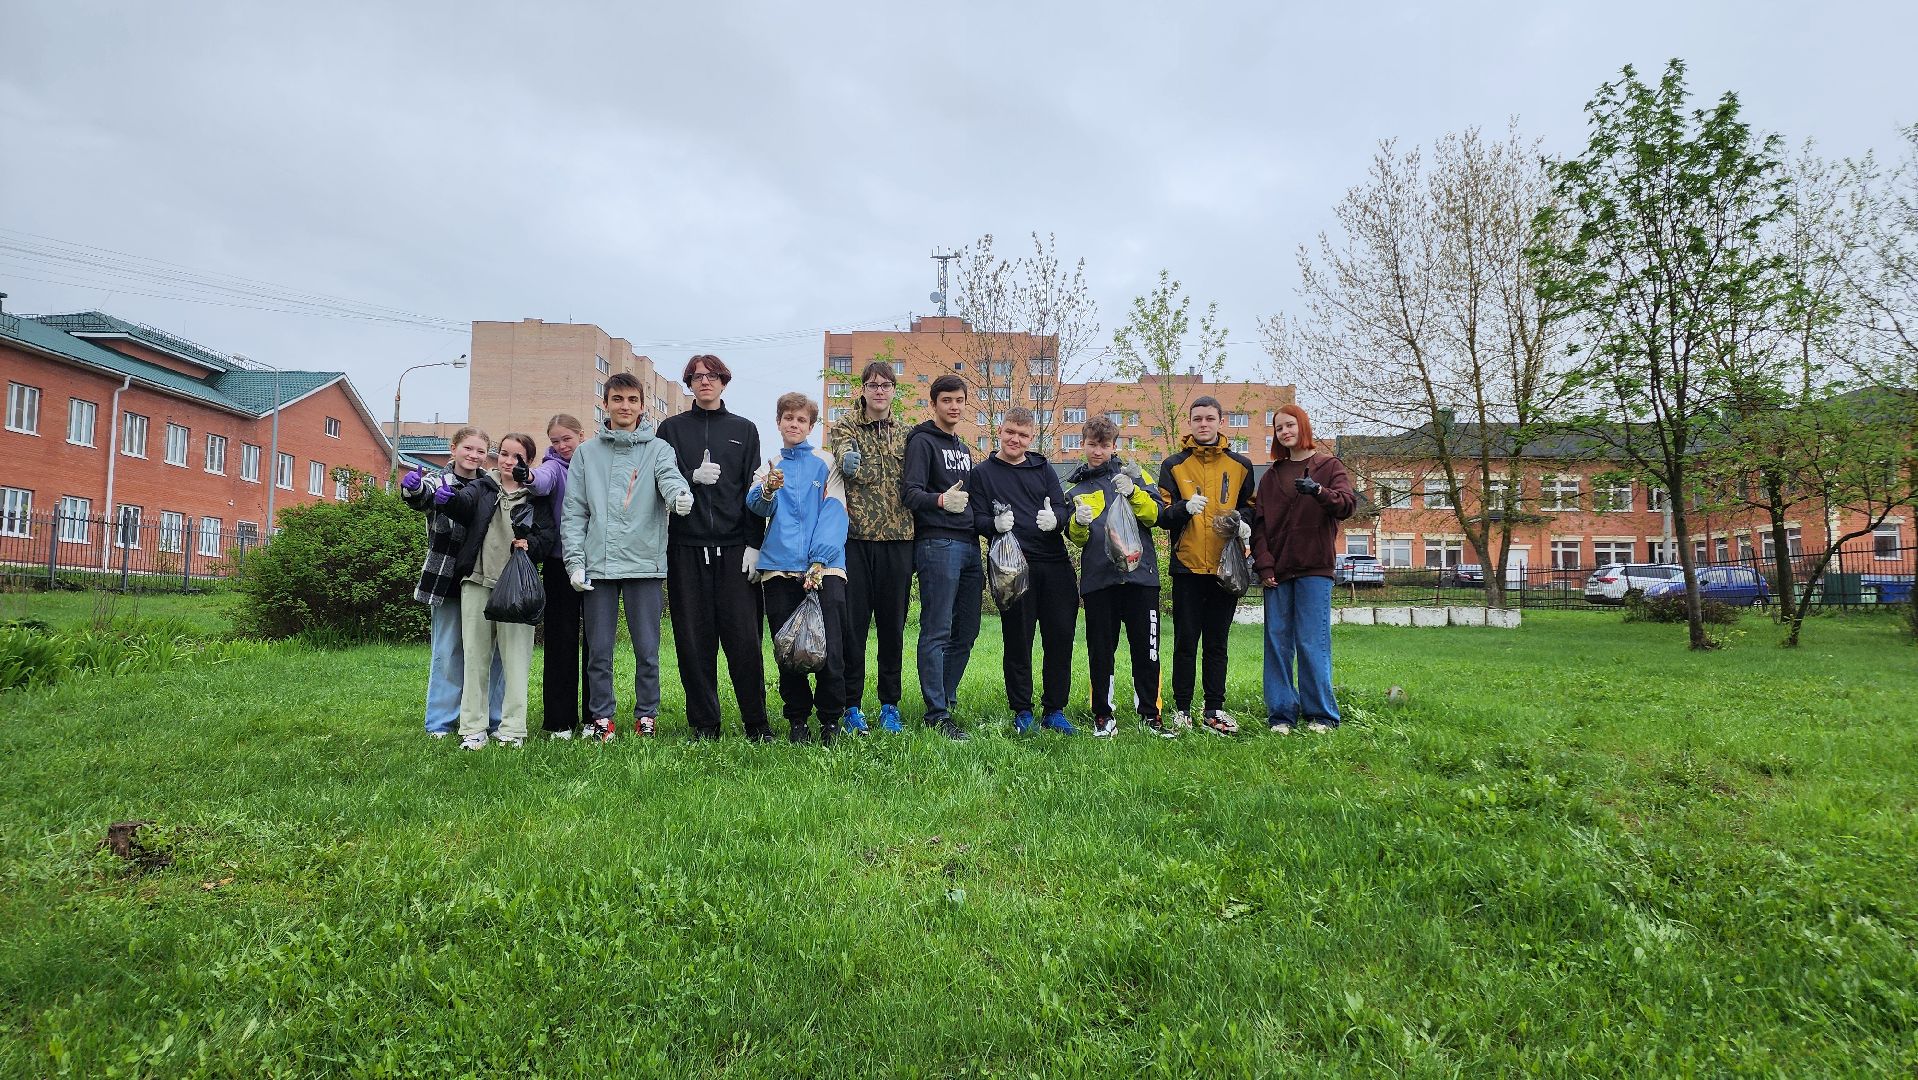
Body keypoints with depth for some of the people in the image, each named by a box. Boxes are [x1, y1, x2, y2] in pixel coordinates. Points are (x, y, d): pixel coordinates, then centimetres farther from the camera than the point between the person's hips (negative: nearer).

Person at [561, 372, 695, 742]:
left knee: (647, 649, 3)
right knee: (599, 650, 7)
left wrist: (681, 493, -40)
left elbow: (670, 476, -16)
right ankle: (601, 716, 19)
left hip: (645, 563, -1)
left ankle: (647, 715, 17)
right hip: (598, 565, 2)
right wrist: (575, 561, -2)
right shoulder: (586, 453, 11)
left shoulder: (658, 449, 7)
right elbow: (573, 512, 8)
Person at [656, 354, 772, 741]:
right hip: (686, 546, 1)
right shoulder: (672, 428, 14)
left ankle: (756, 723, 3)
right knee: (694, 639, 2)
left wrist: (754, 543, -3)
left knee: (744, 637, -5)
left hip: (734, 546, -1)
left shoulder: (744, 429, 13)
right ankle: (704, 724, 11)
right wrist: (693, 476, -14)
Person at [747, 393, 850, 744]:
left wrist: (819, 562, -15)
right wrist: (766, 491, -27)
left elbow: (833, 515, -2)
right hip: (779, 567, 3)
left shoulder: (825, 463, 9)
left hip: (825, 568, -3)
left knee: (829, 650, -9)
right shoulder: (770, 467, 18)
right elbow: (756, 505, -2)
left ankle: (830, 720, 7)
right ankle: (797, 719, 19)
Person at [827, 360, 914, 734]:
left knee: (893, 623, 7)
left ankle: (890, 703, 17)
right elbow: (854, 468, -13)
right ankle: (851, 706, 10)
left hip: (897, 538, 3)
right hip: (856, 537, -3)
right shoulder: (844, 429, 5)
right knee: (853, 623, 0)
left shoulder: (904, 434, 14)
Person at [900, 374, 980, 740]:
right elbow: (910, 492, -13)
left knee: (966, 631, 8)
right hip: (937, 544, -8)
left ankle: (946, 698, 20)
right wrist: (941, 500, -31)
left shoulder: (963, 448, 24)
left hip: (969, 545, 8)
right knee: (938, 631, -9)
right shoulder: (923, 441, -1)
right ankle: (937, 713, -6)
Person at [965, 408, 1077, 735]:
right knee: (1018, 640, 3)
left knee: (1060, 637, 3)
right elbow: (977, 518, 1)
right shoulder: (982, 473, 9)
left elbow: (1061, 507, 7)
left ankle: (1054, 710, 16)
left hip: (1055, 564, 3)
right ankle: (1022, 711, 16)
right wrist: (995, 524, -22)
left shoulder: (1043, 469, 16)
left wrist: (1055, 519, -17)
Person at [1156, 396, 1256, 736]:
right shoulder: (1174, 465, 5)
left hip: (1226, 566, 2)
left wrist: (1244, 521, -6)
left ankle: (1214, 709, 15)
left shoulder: (1240, 465, 10)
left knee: (1217, 642, 8)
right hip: (1187, 567, -2)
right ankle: (1182, 708, 11)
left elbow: (1251, 507, 16)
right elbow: (1161, 514, 0)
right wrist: (1184, 508, -21)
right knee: (1186, 641, 3)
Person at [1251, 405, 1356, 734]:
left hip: (1314, 570, -3)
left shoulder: (1329, 467, 7)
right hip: (1277, 571, 3)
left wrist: (1319, 491, -29)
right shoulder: (1271, 476, 16)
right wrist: (1264, 564, -4)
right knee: (1277, 643, 2)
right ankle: (1281, 713, 8)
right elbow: (1259, 524, 9)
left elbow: (1348, 505, -10)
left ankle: (1321, 714, 4)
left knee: (1312, 643, -5)